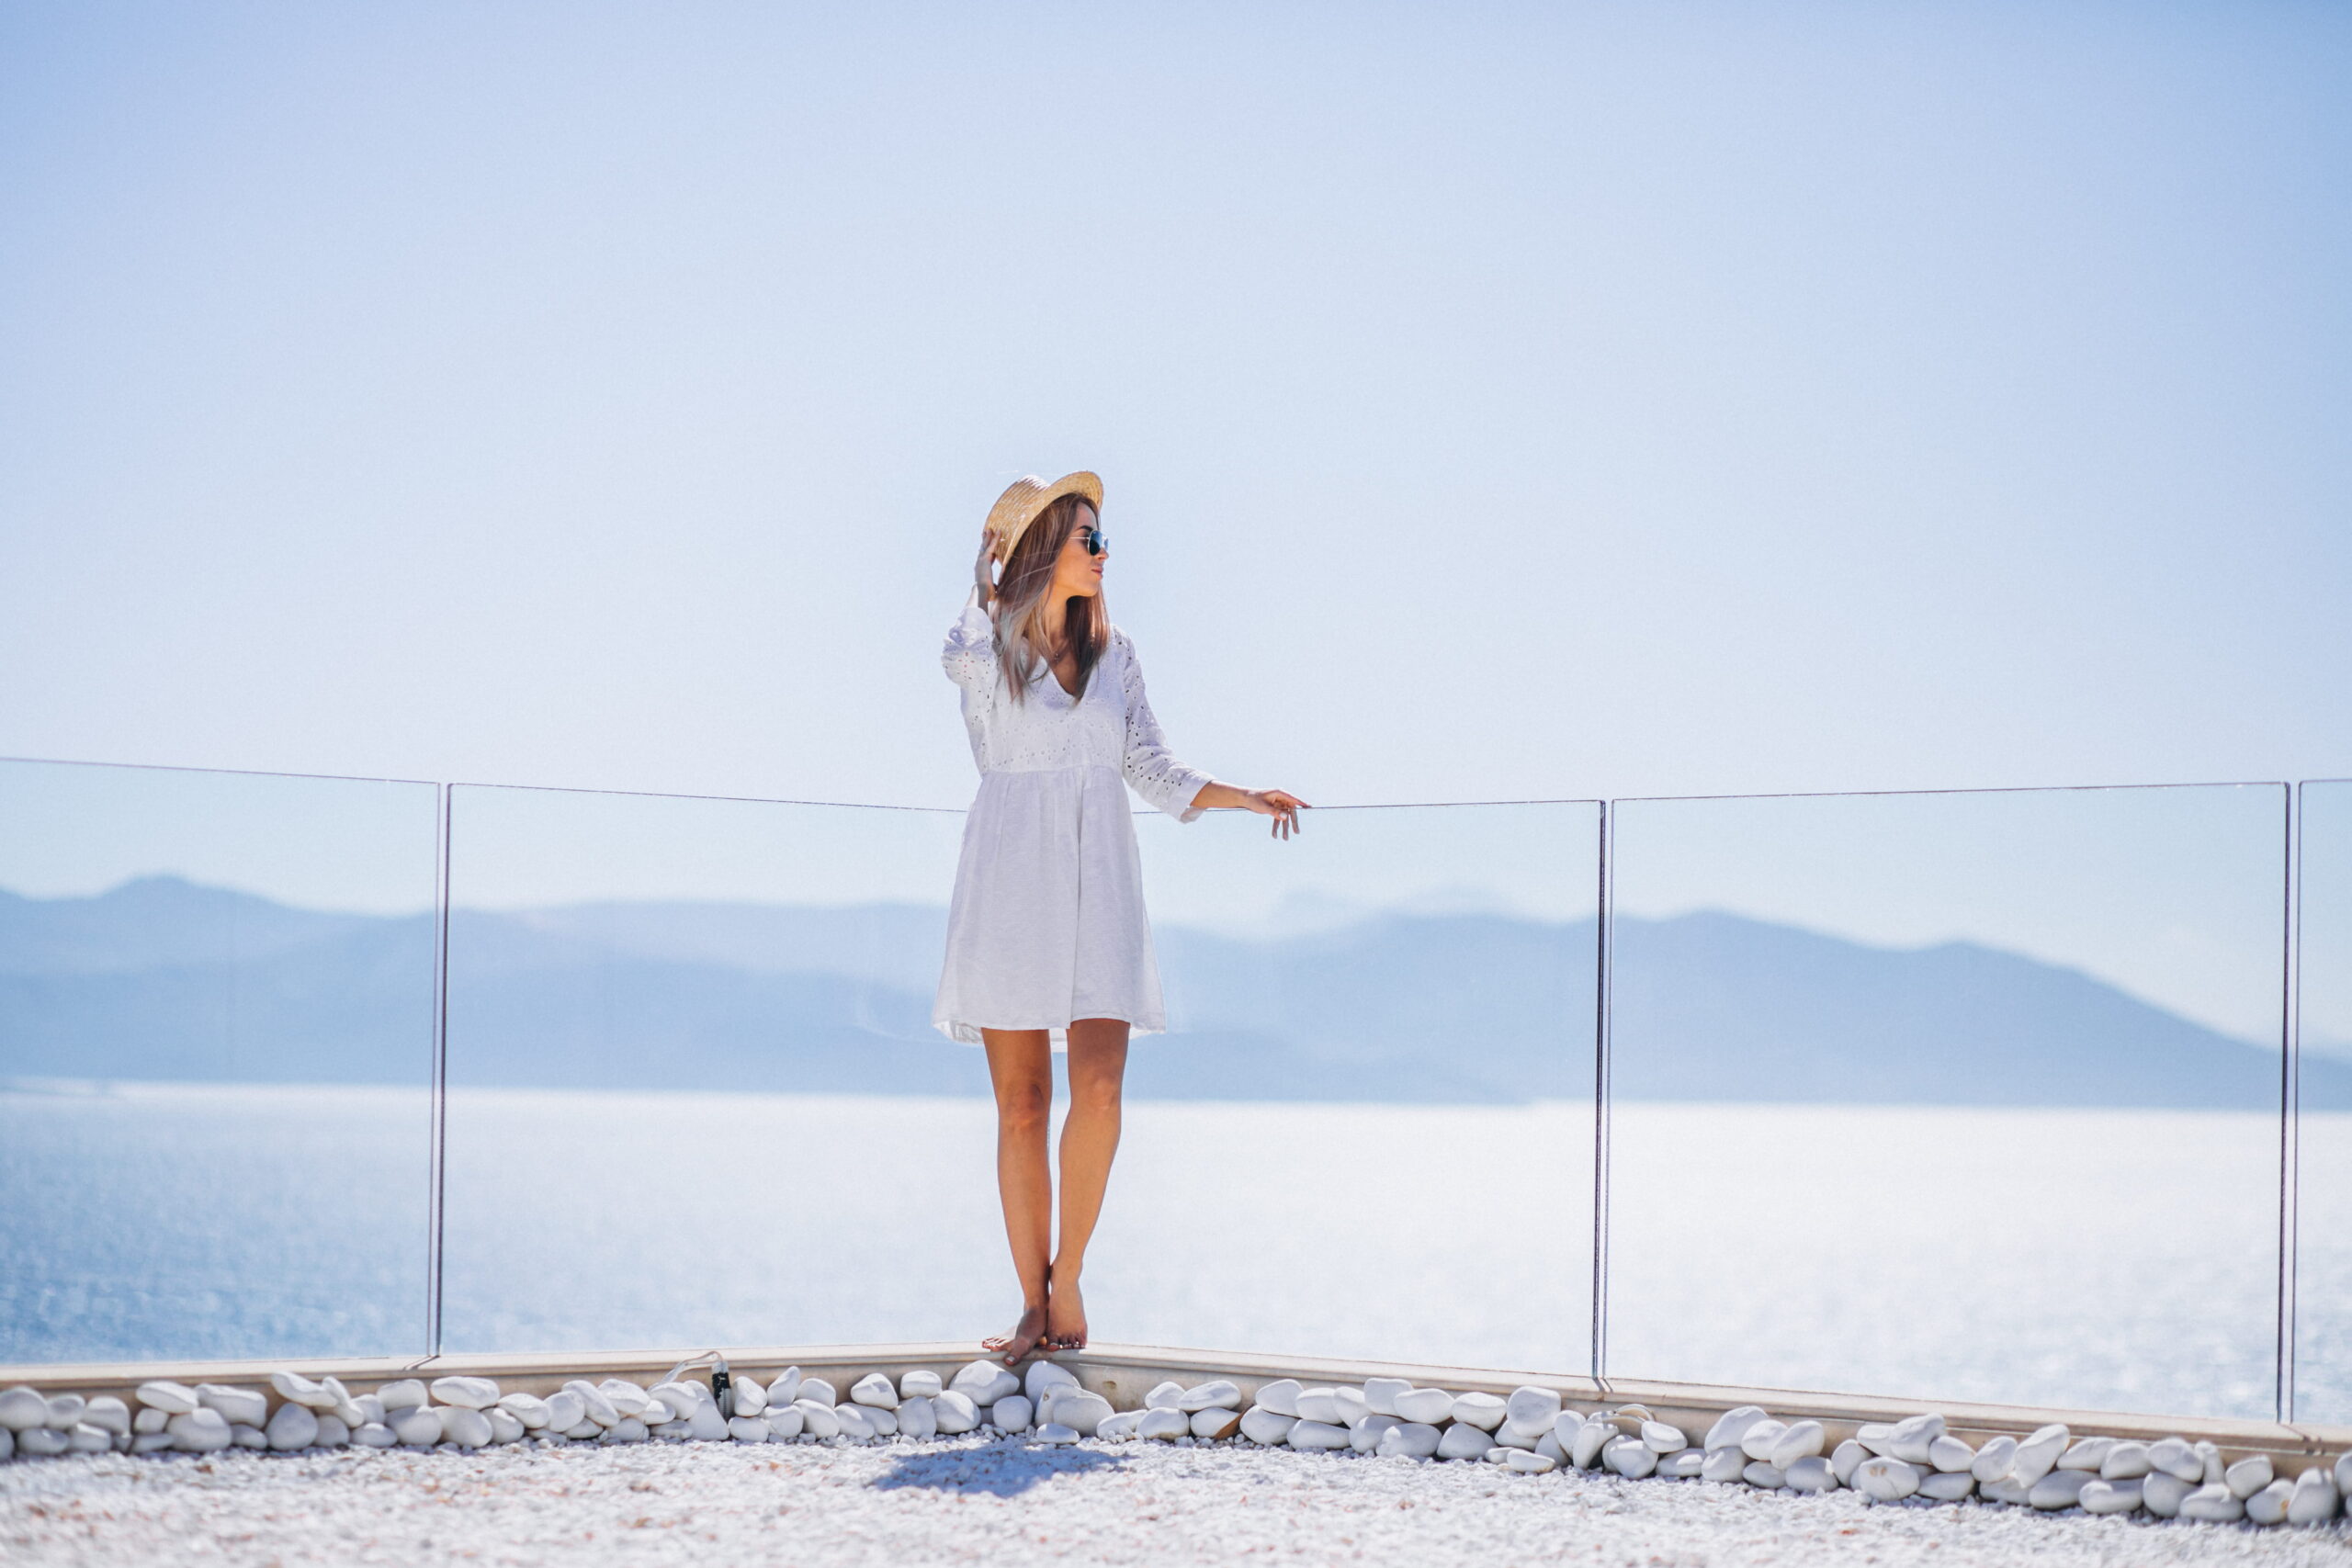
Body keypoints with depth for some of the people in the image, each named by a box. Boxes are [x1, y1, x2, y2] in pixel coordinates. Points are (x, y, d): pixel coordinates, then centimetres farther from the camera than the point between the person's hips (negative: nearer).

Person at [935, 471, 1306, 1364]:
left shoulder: (1114, 654, 13)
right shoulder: (987, 649, 0)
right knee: (1022, 1104, 0)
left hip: (1098, 888, 3)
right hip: (1011, 882, -3)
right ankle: (1035, 1301, 8)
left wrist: (1250, 798, 9)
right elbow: (963, 651, -25)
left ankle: (1068, 1274, 5)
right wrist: (991, 574, -7)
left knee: (1099, 1089, -12)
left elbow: (1154, 774, 18)